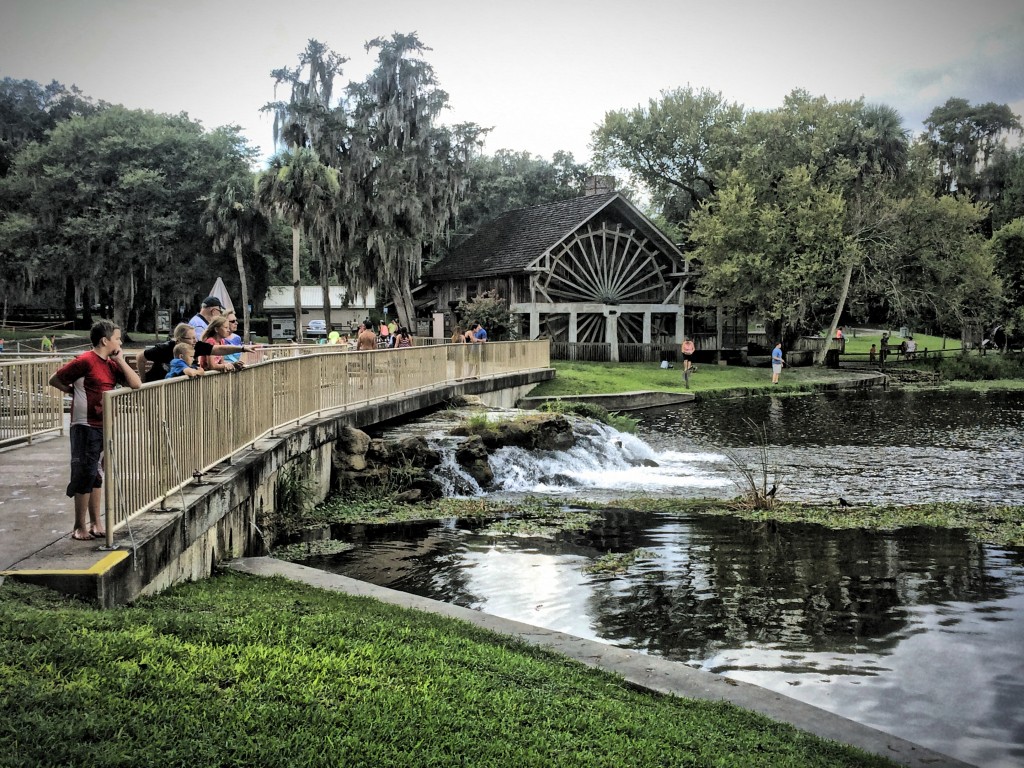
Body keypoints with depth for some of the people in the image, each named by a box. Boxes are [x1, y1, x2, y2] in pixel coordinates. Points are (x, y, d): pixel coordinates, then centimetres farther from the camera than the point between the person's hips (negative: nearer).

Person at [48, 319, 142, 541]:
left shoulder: (112, 363, 9)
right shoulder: (85, 361, -13)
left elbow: (136, 384, 0)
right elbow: (54, 380, -7)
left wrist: (120, 360, -4)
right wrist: (75, 392, 1)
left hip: (104, 427, 7)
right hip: (86, 427, -7)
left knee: (96, 475, 13)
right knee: (85, 474, -3)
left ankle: (95, 524, 20)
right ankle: (80, 527, 5)